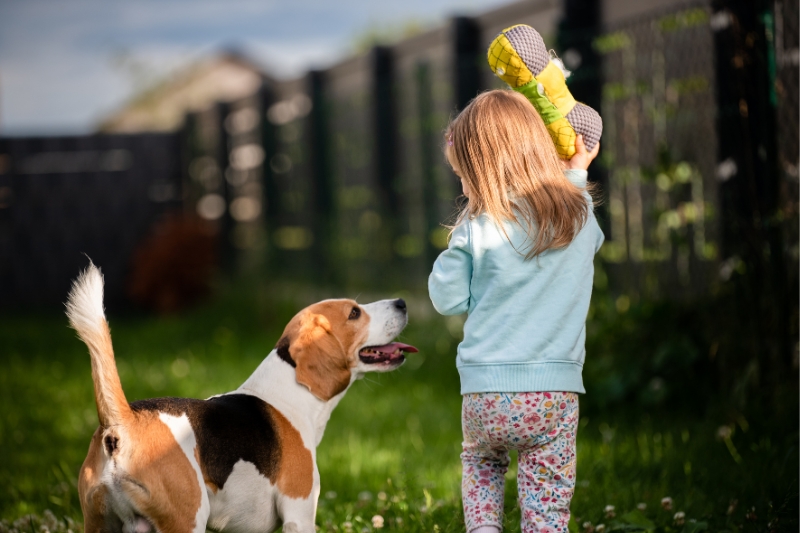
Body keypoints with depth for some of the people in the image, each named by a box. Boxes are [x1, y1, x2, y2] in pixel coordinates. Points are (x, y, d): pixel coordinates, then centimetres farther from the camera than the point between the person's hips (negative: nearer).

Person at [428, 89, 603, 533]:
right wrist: (577, 172, 34)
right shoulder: (580, 214, 2)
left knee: (481, 463, 29)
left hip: (486, 392, -1)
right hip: (555, 392, 1)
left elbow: (447, 297, 0)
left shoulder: (476, 228, -8)